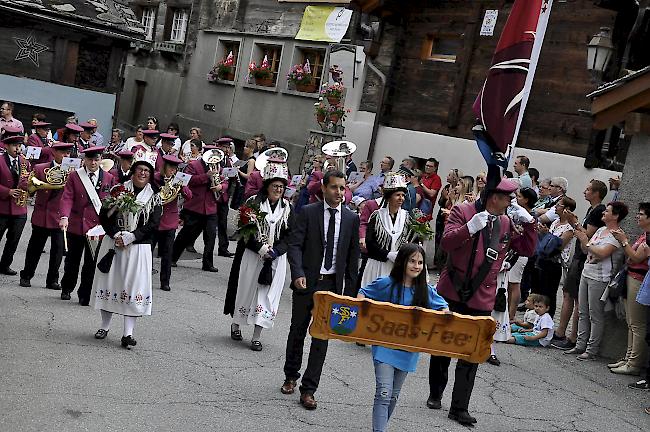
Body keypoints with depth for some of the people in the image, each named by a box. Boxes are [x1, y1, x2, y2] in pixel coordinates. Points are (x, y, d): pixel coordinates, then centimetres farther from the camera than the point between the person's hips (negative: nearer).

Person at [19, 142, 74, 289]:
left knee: (58, 249, 1)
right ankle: (26, 276, 24)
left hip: (60, 217, 0)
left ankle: (52, 280, 14)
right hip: (41, 215, 0)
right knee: (35, 248, 9)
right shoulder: (40, 168, 4)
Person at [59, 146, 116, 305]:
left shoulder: (109, 178, 4)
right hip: (76, 225, 0)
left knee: (91, 263, 0)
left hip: (97, 226, 0)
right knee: (72, 260, 15)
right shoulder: (74, 176, 1)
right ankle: (66, 289, 36)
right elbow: (67, 198, -8)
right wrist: (64, 217, -24)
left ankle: (85, 296, 12)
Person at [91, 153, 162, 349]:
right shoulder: (118, 190, 5)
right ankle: (105, 326, 22)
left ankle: (128, 333, -1)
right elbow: (104, 215, 1)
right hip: (113, 243, 1)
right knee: (109, 281, 6)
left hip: (138, 247, -1)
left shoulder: (154, 198, 3)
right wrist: (116, 234, -14)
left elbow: (153, 225, -5)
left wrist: (130, 237, -15)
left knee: (133, 286, -4)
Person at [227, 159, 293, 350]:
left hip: (275, 260, 2)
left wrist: (276, 251, -14)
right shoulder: (254, 203, -4)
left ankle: (256, 337, 5)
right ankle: (236, 324, 32)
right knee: (247, 290, 9)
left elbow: (289, 235, 2)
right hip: (252, 256, -2)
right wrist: (260, 248, -19)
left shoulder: (287, 208, 5)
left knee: (267, 295, 0)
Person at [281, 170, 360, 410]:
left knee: (322, 337, 1)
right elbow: (295, 245, -9)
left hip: (332, 285, 1)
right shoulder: (308, 212, -3)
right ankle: (291, 377, 34)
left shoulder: (351, 219, 4)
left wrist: (350, 289, 4)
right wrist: (298, 274, -23)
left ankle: (308, 390, 8)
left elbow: (353, 255, 7)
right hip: (307, 282, -1)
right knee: (297, 331, 12)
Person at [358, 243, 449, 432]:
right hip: (385, 346, -4)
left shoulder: (425, 290, -1)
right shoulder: (387, 284, -9)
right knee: (384, 393, -14)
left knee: (394, 396, 16)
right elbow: (363, 293, 4)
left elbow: (443, 307, 11)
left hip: (408, 349, 4)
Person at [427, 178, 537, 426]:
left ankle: (459, 408, 8)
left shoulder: (506, 223, 7)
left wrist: (528, 223, 1)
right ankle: (435, 394, 32)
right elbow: (446, 243, -16)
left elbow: (527, 250, 14)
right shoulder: (463, 211, -7)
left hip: (481, 300, 3)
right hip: (452, 293, -3)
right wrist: (470, 227, -29)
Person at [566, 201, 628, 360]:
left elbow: (602, 253, -24)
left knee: (596, 315, -3)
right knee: (583, 313, 12)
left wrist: (585, 242, -17)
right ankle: (580, 345, 19)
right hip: (586, 274, 9)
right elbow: (586, 251, 16)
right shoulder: (601, 230, 14)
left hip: (599, 278, -9)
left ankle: (592, 350, 2)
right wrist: (582, 238, 1)